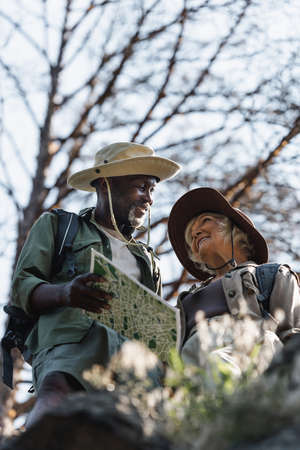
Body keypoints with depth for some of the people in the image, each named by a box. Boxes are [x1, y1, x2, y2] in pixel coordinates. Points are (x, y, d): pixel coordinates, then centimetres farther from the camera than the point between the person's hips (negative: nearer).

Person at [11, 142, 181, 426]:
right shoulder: (55, 226, 24)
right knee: (58, 391, -40)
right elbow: (21, 286, 11)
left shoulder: (147, 260, 37)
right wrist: (64, 293, -13)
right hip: (73, 341, -4)